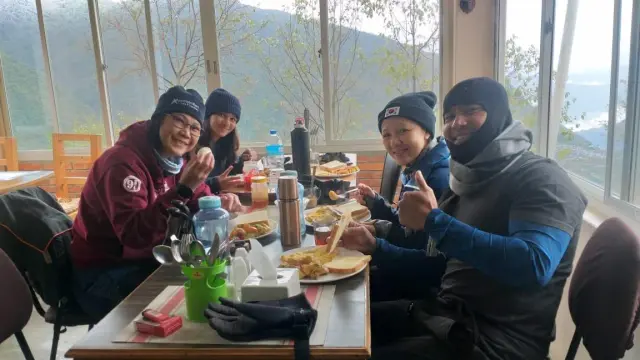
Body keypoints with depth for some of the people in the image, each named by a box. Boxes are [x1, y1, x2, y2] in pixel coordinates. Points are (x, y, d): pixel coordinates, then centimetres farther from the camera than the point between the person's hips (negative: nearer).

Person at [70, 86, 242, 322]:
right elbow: (135, 235, -35)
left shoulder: (174, 158, 1)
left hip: (147, 260, 8)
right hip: (102, 273, -7)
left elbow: (198, 202, 11)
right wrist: (183, 188, -43)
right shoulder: (123, 162, -25)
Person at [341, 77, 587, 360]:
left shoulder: (541, 179, -12)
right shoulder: (468, 182, 12)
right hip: (447, 314, 8)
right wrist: (376, 248, 6)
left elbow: (533, 266, -30)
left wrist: (434, 220, -26)